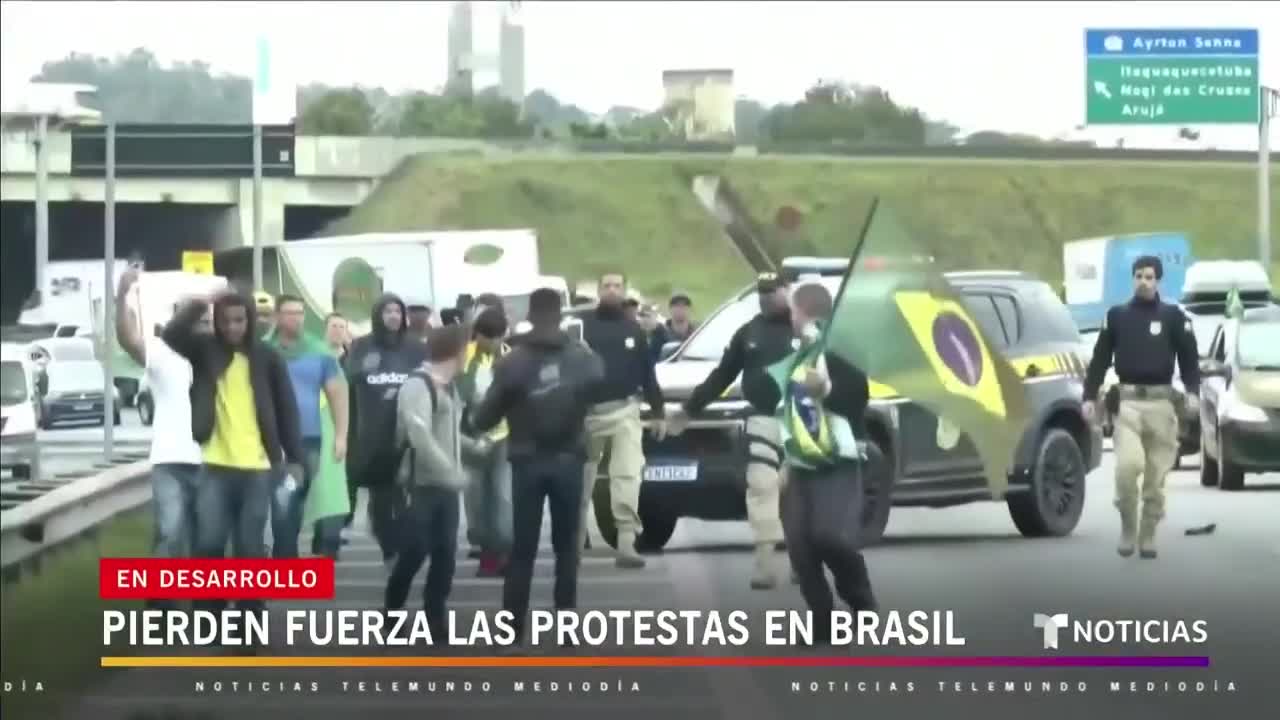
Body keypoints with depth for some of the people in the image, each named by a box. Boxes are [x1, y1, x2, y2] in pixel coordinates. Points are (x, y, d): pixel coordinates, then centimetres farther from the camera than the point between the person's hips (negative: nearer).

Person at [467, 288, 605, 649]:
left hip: (528, 461, -1)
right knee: (566, 543, 11)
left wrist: (473, 419, 14)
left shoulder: (512, 362, -11)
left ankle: (512, 626, 1)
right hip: (567, 459, 1)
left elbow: (489, 412, -6)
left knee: (523, 547, 3)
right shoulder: (582, 357, -4)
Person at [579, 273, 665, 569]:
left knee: (628, 475, -12)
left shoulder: (633, 329, 9)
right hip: (588, 410, -1)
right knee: (583, 479, 9)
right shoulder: (582, 325, 1)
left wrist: (658, 412, 11)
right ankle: (575, 541, 22)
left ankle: (626, 543, -14)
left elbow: (647, 373, 13)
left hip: (624, 410, 1)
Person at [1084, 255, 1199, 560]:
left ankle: (1148, 536, 15)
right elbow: (1100, 358, 11)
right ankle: (1128, 528, -1)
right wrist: (1089, 396, 3)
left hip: (1161, 402, 0)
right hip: (1127, 402, 0)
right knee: (1127, 465, -19)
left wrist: (1193, 391, -10)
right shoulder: (1117, 316, 9)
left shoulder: (1173, 317, 6)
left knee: (1156, 476, 3)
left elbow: (1189, 357, 5)